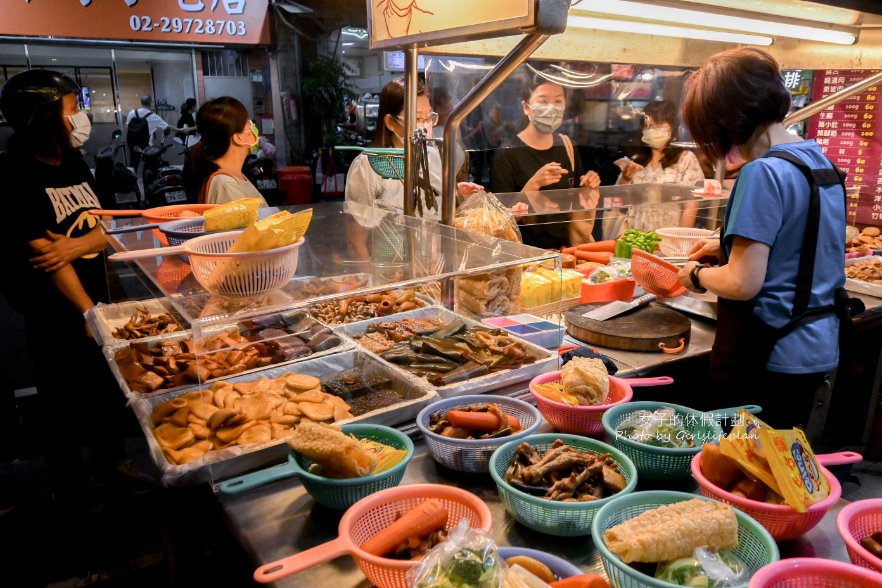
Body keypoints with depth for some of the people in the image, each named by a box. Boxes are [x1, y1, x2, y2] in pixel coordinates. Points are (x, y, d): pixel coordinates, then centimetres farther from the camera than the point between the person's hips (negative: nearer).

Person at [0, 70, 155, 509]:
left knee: (109, 388, 17)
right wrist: (90, 314, -21)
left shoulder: (74, 164, 6)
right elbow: (43, 253, -20)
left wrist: (76, 245, -18)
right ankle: (71, 490, 26)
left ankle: (110, 464, 37)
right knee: (65, 405, 7)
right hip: (55, 314, -7)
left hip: (95, 299, 7)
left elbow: (101, 230, 5)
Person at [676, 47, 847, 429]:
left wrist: (698, 275, -4)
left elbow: (743, 284, -23)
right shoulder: (819, 160, 8)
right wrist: (728, 247, 16)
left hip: (769, 358, -9)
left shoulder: (763, 172, -20)